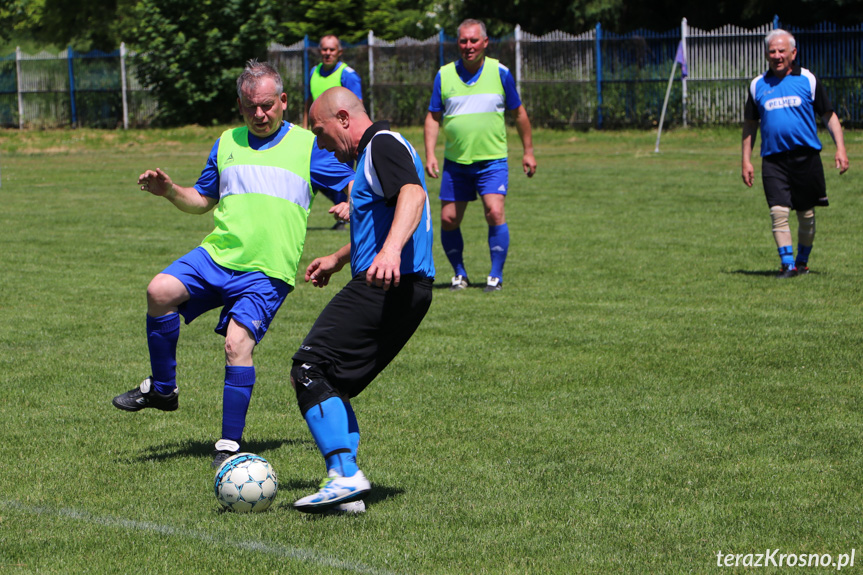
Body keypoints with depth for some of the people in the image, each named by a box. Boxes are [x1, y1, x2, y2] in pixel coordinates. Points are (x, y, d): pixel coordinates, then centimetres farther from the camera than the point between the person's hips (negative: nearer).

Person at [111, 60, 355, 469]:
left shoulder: (307, 145, 6)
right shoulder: (227, 144, 17)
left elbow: (357, 189, 7)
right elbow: (202, 200, 27)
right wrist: (169, 190, 7)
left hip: (267, 272, -4)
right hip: (217, 254, 4)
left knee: (237, 344, -20)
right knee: (160, 291, -21)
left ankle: (230, 444, -7)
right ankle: (162, 388, -2)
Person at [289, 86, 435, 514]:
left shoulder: (383, 145, -8)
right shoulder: (372, 154, 25)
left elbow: (413, 194, -28)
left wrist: (390, 250, -43)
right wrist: (337, 260, 48)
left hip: (384, 287, -11)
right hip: (405, 290, 11)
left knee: (309, 370, -12)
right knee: (332, 385, 11)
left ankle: (345, 475, -18)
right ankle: (347, 492, 7)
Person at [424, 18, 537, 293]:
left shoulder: (500, 72, 0)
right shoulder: (444, 75, 2)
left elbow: (518, 113, 10)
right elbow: (433, 116, 7)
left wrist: (528, 151, 10)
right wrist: (430, 154, -4)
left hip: (492, 160, -2)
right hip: (455, 162, 2)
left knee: (495, 212, -18)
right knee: (448, 219, 1)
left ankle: (496, 275, -7)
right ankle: (459, 274, 20)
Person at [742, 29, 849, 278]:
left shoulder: (808, 80, 3)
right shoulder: (758, 85, 8)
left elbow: (829, 116, 6)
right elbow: (750, 124, 16)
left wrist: (840, 148, -4)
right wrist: (746, 160, 10)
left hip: (806, 155, -1)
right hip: (773, 160, 1)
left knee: (806, 215, 6)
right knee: (779, 212, -12)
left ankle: (802, 261, 24)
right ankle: (787, 264, -9)